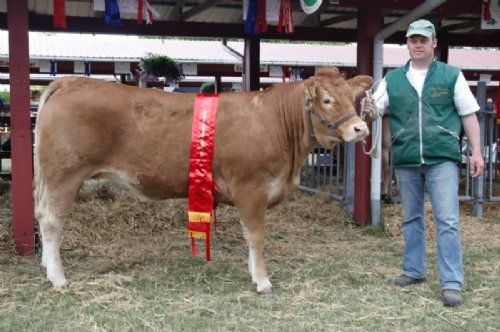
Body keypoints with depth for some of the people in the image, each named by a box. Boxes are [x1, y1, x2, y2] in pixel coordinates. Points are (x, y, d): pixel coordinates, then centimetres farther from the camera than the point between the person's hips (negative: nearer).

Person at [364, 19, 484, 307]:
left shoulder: (452, 76, 3)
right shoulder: (393, 79, 9)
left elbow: (469, 115, 4)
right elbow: (374, 109, 2)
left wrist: (476, 151, -2)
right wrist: (367, 109, -22)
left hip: (442, 158, -3)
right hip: (405, 161, 3)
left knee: (448, 221, -7)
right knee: (412, 218, 14)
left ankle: (452, 283, -5)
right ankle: (414, 271, 28)